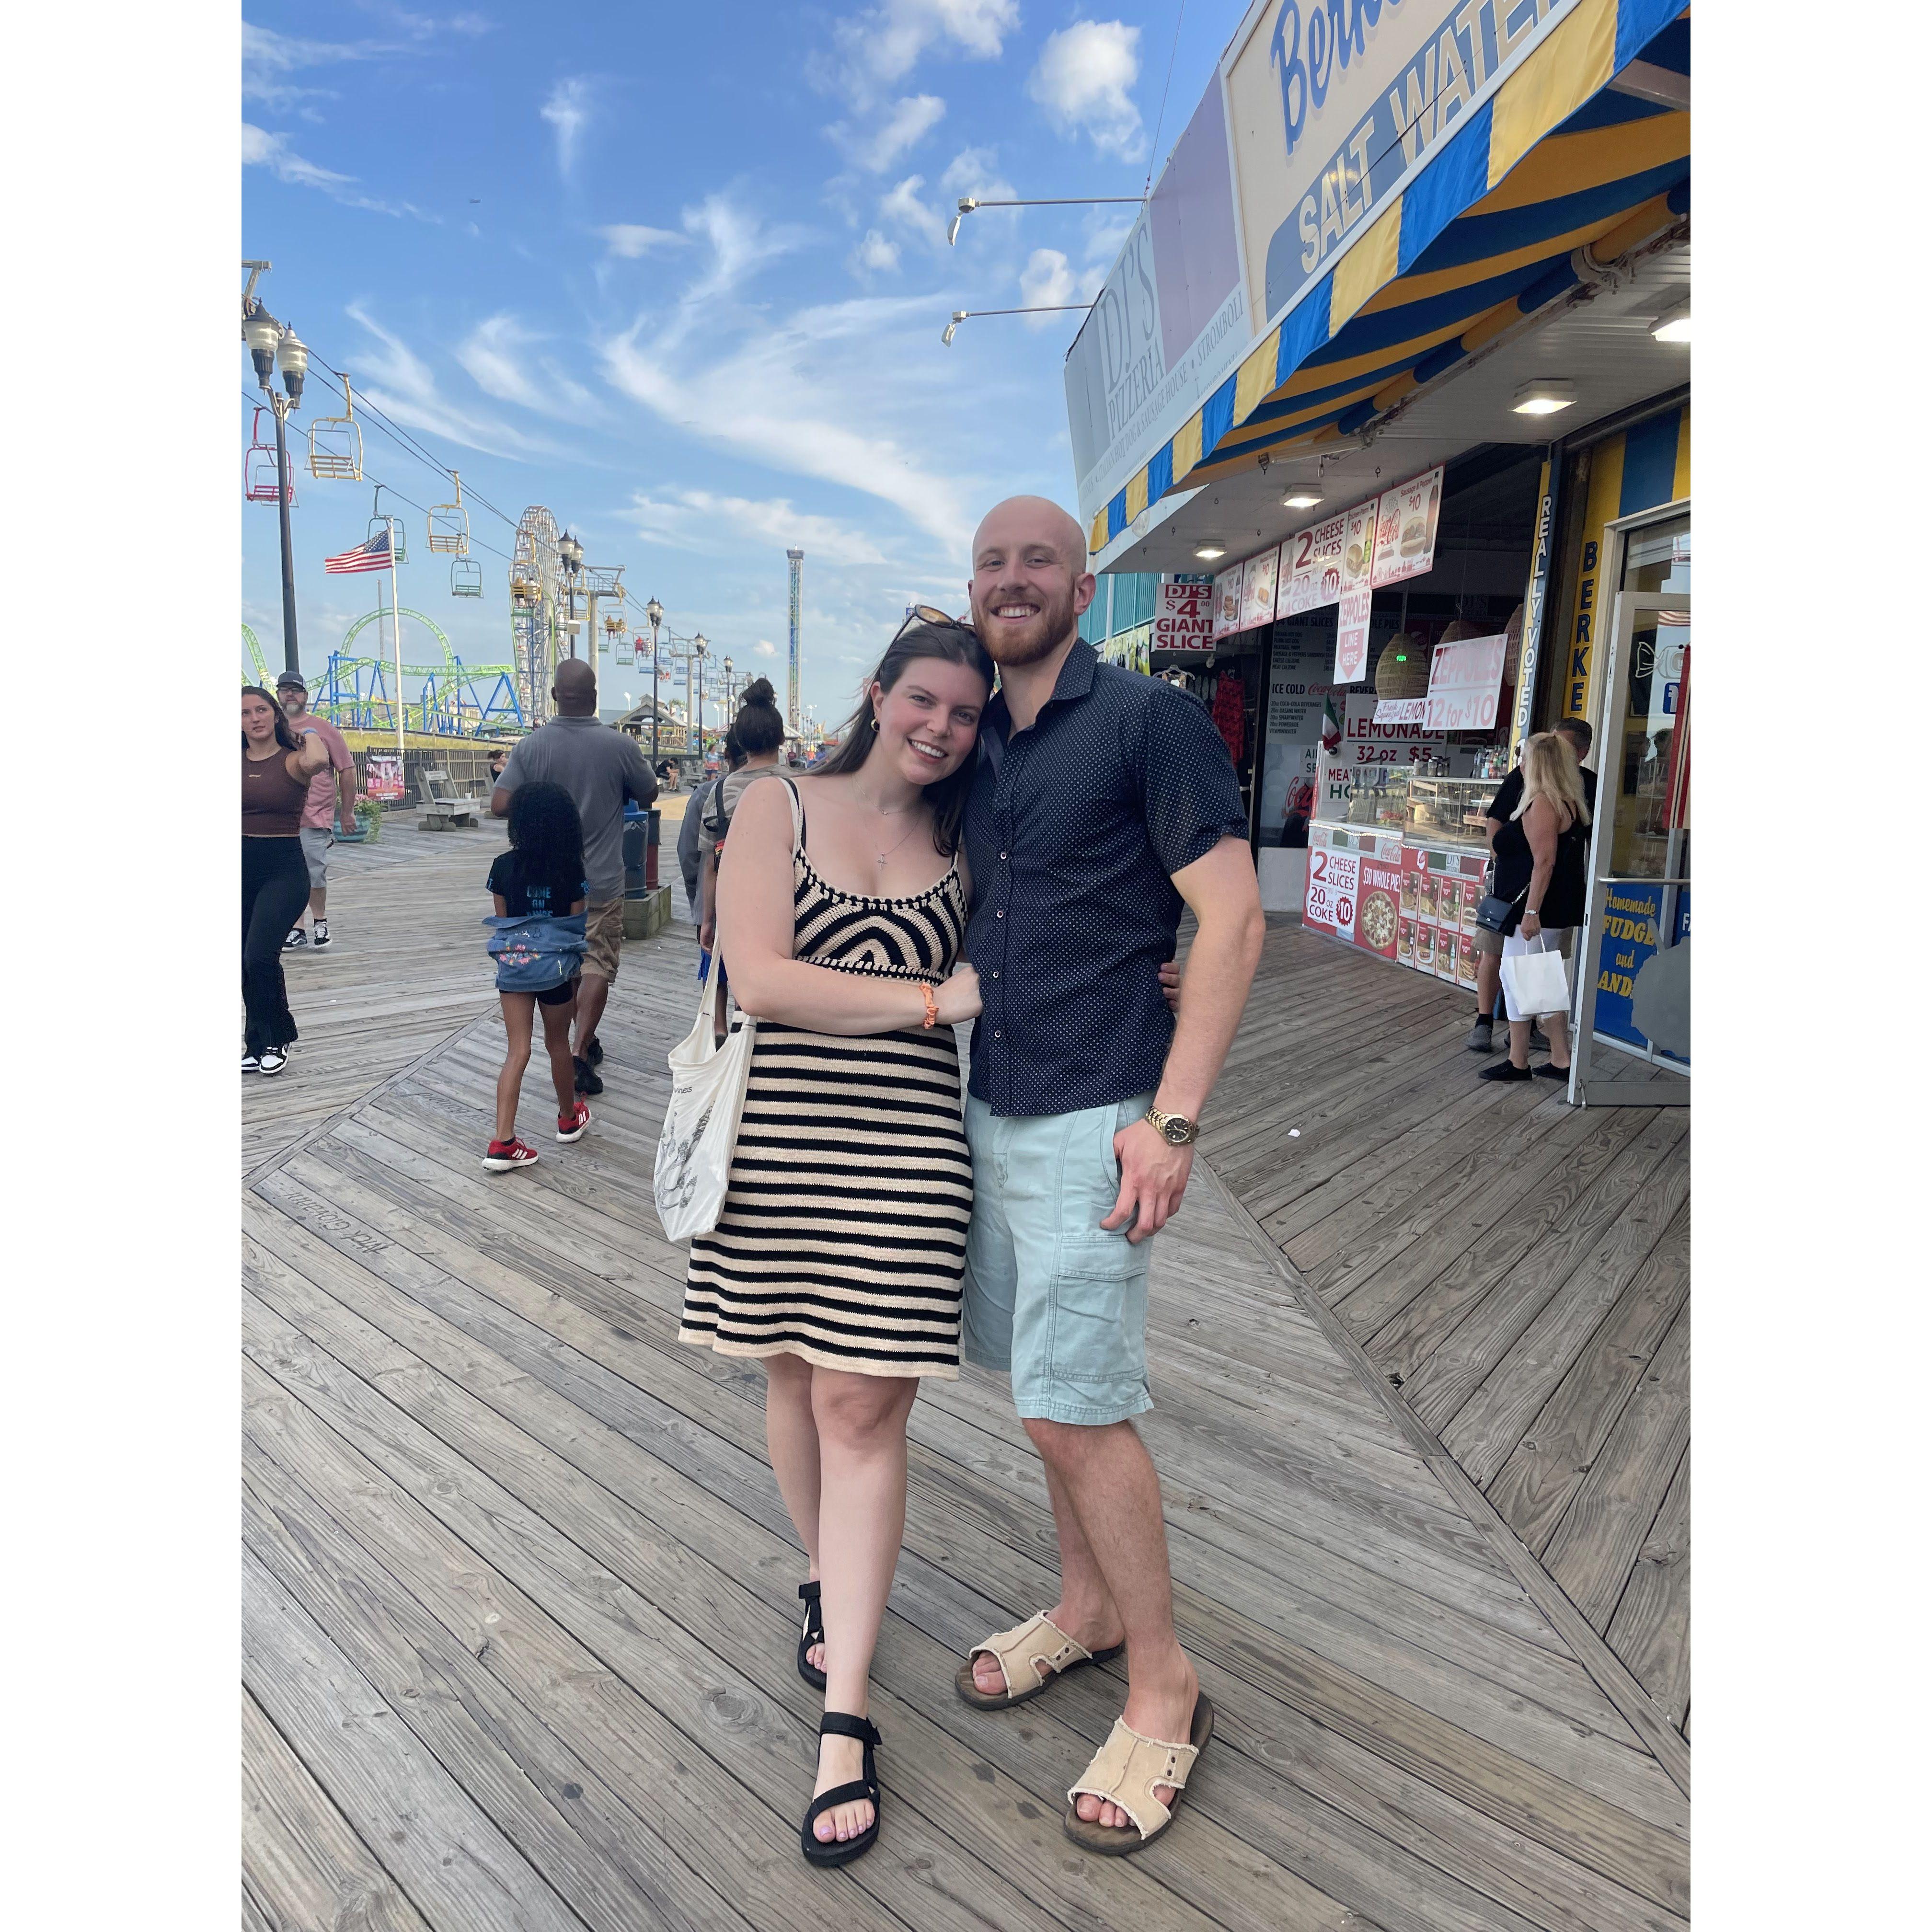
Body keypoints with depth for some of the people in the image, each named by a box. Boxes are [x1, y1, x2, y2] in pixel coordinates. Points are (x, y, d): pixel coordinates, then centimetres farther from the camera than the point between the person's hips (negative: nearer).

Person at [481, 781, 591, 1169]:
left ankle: (503, 1142, -5)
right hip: (556, 967, -1)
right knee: (558, 1045, 18)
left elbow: (501, 923, 1)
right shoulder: (571, 869, -10)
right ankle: (569, 1119, 37)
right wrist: (577, 975, 9)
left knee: (518, 1052, 2)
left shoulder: (504, 866, -7)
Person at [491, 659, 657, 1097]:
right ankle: (579, 1053, -10)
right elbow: (648, 795, 2)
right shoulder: (619, 745, -12)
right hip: (602, 879, -3)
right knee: (598, 964, 2)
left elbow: (501, 805, -13)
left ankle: (584, 1040, 32)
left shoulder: (531, 746, -9)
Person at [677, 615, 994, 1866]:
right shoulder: (779, 811, -1)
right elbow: (760, 979, -13)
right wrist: (934, 998, -13)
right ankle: (831, 1588, 43)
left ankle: (846, 1720, 11)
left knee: (862, 1408, 0)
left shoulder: (963, 849, 6)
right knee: (796, 1376, 15)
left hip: (902, 1155, 0)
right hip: (777, 1143, 0)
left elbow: (1006, 987, 14)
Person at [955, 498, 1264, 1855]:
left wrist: (1173, 1119, -19)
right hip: (989, 1108, 7)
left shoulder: (1151, 721, -10)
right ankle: (1089, 1608, 37)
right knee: (1046, 1383, 17)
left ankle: (1165, 1691, 17)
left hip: (1091, 1120, -7)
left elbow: (1233, 922, -14)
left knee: (1076, 1406, -3)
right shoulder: (977, 745, 11)